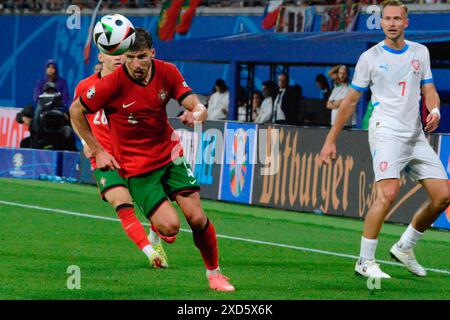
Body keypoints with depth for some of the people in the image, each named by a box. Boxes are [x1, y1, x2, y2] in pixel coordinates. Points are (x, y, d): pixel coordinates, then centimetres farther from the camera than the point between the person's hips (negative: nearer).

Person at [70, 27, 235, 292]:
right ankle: (157, 234, 22)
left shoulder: (167, 72, -9)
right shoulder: (113, 83, -19)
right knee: (170, 226, -16)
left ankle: (214, 273, 14)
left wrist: (195, 114, -34)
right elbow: (76, 111, -6)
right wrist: (98, 151, -6)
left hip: (170, 154, 3)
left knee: (197, 218, -8)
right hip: (136, 167, -3)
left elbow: (200, 108, -9)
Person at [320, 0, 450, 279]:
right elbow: (351, 101, 6)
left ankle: (405, 247, 18)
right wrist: (331, 140, 5)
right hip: (386, 131, -5)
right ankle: (365, 261, -15)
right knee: (388, 193, -24)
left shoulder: (420, 52, 12)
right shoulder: (370, 57, 1)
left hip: (416, 135, 5)